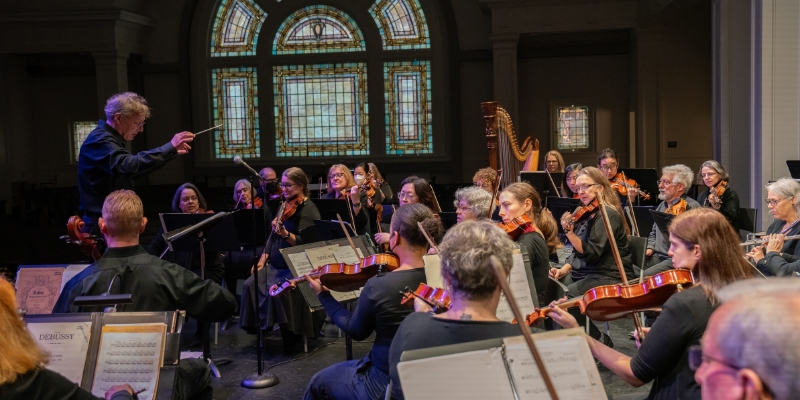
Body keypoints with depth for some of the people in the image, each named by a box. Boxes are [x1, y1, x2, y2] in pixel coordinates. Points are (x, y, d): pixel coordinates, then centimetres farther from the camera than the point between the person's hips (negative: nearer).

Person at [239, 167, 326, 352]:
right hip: (276, 264, 7)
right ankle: (259, 324, -1)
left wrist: (285, 234, -34)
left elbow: (305, 244, -19)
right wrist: (263, 259, 8)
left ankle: (291, 333, -14)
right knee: (251, 285, -15)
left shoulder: (308, 210, -11)